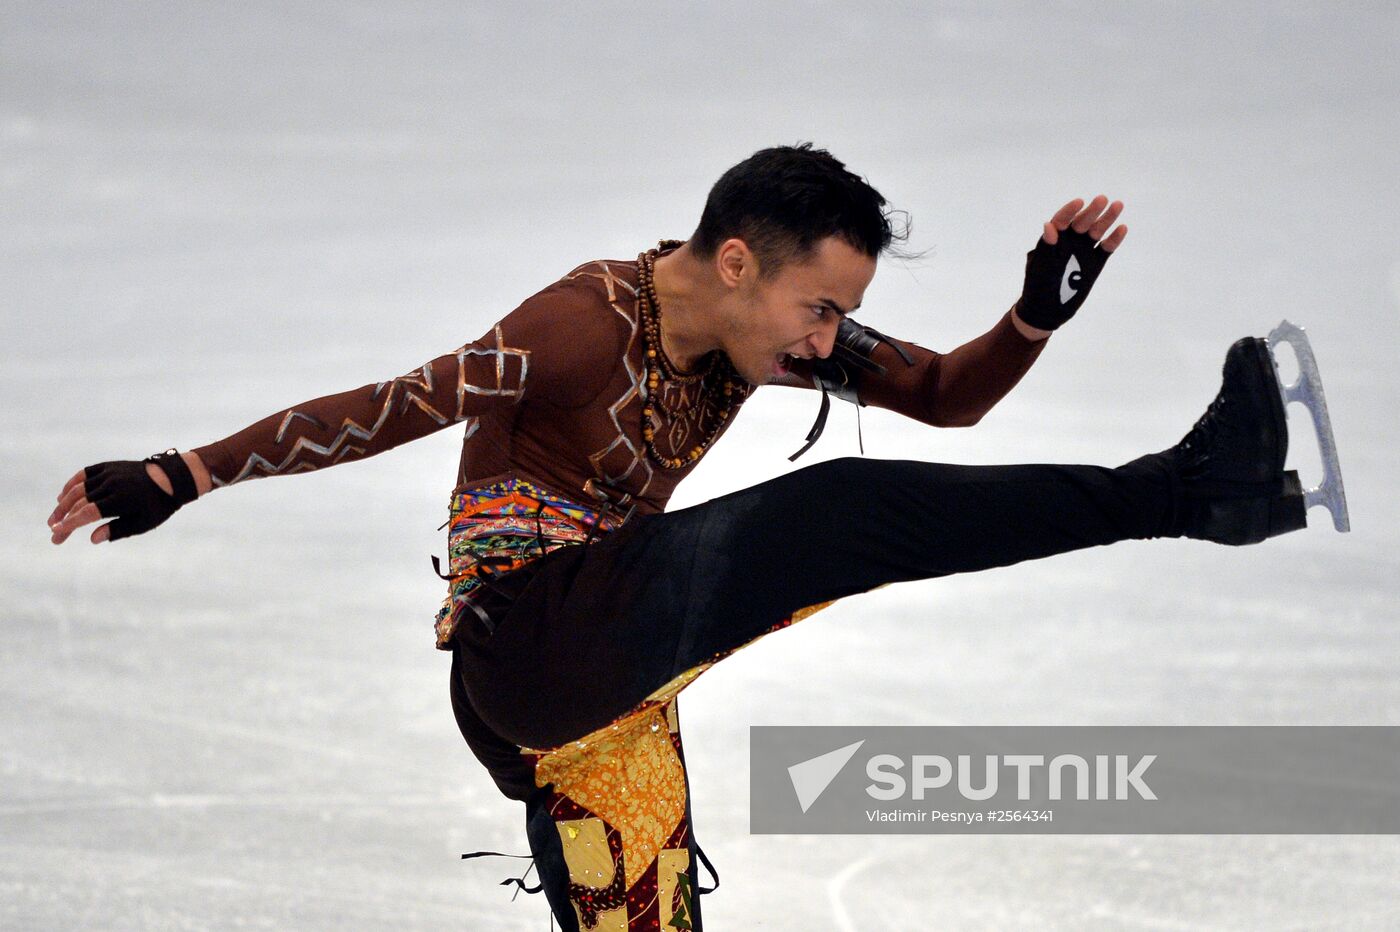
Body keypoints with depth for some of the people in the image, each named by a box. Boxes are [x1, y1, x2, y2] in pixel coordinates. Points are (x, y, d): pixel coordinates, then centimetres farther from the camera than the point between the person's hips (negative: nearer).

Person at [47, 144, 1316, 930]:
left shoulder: (767, 326, 8)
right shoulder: (587, 325, -14)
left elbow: (949, 395, 13)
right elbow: (382, 411, -16)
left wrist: (1038, 315, -6)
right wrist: (180, 479, -18)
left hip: (610, 692, 9)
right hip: (527, 631, -9)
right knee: (835, 517, -24)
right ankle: (1180, 495, -28)